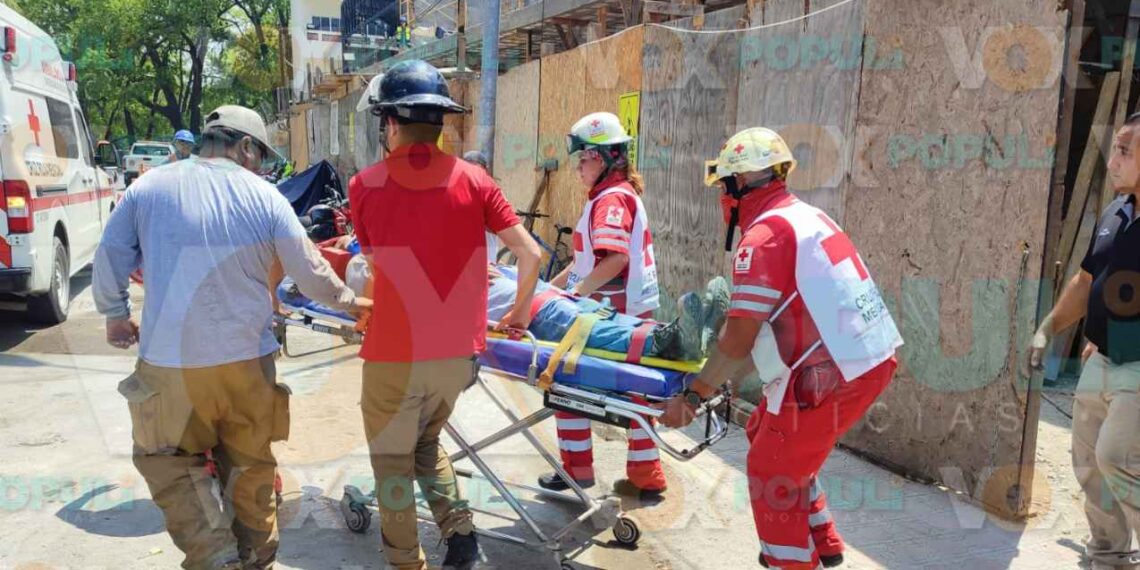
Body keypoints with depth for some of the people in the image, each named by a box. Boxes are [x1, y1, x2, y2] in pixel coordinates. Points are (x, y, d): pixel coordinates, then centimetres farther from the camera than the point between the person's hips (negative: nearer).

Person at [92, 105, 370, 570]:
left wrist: (116, 314, 23)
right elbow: (310, 271, 2)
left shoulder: (149, 187, 0)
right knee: (251, 466, 17)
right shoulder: (264, 196, -2)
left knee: (170, 462, 16)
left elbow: (110, 256, 6)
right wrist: (349, 300, 19)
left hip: (169, 358, -1)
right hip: (246, 357, 1)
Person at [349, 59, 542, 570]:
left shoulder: (364, 186, -6)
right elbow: (530, 254, -3)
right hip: (458, 351, 3)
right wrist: (520, 312, 14)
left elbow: (375, 266, 7)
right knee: (427, 442, 27)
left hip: (395, 353, -3)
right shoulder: (473, 180, -2)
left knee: (393, 457, 16)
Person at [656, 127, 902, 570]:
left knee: (772, 471, 6)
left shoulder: (764, 235, -14)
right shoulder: (806, 217, 15)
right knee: (767, 433, 24)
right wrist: (728, 377, 23)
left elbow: (739, 339, -17)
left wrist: (693, 396, -8)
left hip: (832, 374, -9)